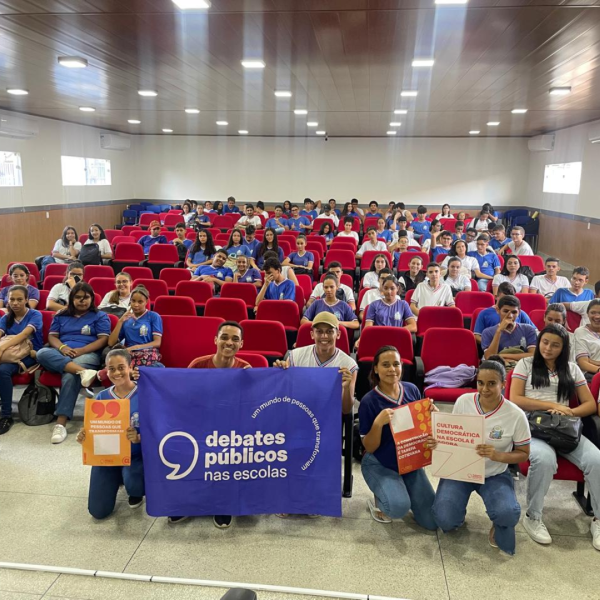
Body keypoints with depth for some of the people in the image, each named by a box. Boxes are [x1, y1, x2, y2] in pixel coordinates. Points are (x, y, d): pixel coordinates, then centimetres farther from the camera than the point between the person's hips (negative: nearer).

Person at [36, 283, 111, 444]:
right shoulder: (61, 315, 23)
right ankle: (82, 371, -48)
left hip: (87, 354, -3)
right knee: (42, 353, -32)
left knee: (70, 377, -36)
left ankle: (61, 423, -38)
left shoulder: (100, 316, 13)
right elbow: (52, 336, 13)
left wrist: (81, 350, -13)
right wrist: (62, 348, -10)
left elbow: (103, 340, 1)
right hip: (60, 354, 4)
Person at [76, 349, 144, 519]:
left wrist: (138, 438, -35)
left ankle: (136, 492, 7)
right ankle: (117, 479, 33)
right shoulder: (101, 397, -3)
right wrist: (83, 437, -22)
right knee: (98, 511, 0)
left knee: (132, 483, -35)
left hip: (135, 456, -3)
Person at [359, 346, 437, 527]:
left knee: (433, 521, 4)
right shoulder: (369, 401, -18)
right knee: (399, 507, -31)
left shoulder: (412, 390, -6)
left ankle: (401, 488, 28)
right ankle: (378, 500, 5)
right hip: (380, 464, -4)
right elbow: (369, 448, -15)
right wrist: (378, 423, -33)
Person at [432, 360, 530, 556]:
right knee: (444, 520, -20)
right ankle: (456, 516, 20)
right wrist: (438, 441, -19)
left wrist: (498, 456, -25)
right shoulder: (463, 401, -9)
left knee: (508, 515, -30)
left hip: (495, 475, -1)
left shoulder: (516, 415, -15)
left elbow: (524, 454, -5)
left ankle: (499, 526, 11)